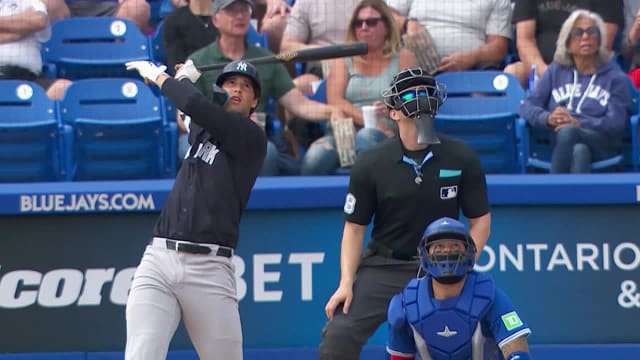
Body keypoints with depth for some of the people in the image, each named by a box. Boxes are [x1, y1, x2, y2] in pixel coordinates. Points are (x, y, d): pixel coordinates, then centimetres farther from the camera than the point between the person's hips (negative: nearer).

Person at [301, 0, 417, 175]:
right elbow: (335, 101, 4)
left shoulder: (403, 58, 15)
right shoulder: (343, 60, 19)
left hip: (386, 134, -2)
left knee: (366, 137, -39)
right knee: (315, 158, -32)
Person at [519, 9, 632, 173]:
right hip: (556, 145, 2)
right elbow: (527, 106, 11)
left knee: (567, 131, -35)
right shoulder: (556, 71, 22)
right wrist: (547, 118, -14)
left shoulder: (615, 77, 13)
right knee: (579, 151, -36)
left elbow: (616, 123, -2)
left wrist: (579, 123, -20)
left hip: (602, 146, -2)